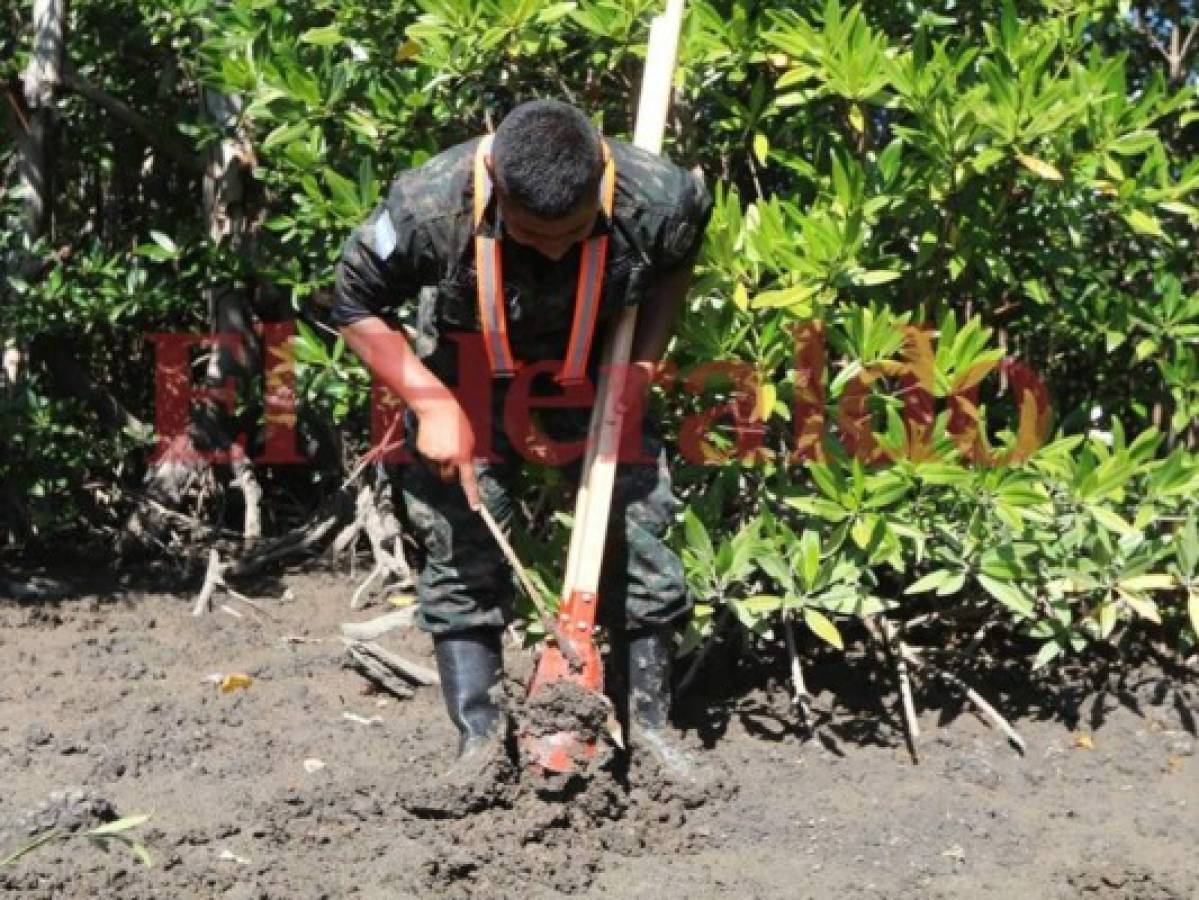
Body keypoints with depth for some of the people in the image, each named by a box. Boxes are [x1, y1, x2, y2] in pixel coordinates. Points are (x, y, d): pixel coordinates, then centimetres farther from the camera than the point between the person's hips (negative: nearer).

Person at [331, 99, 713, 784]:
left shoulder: (655, 199, -30)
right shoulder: (429, 208, -35)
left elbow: (676, 262, -3)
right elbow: (356, 306, -17)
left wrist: (646, 359, -13)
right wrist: (432, 405, -25)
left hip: (596, 372, 1)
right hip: (468, 376, -1)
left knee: (639, 527, 0)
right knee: (460, 545, -3)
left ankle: (651, 720, 16)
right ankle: (479, 736, 9)